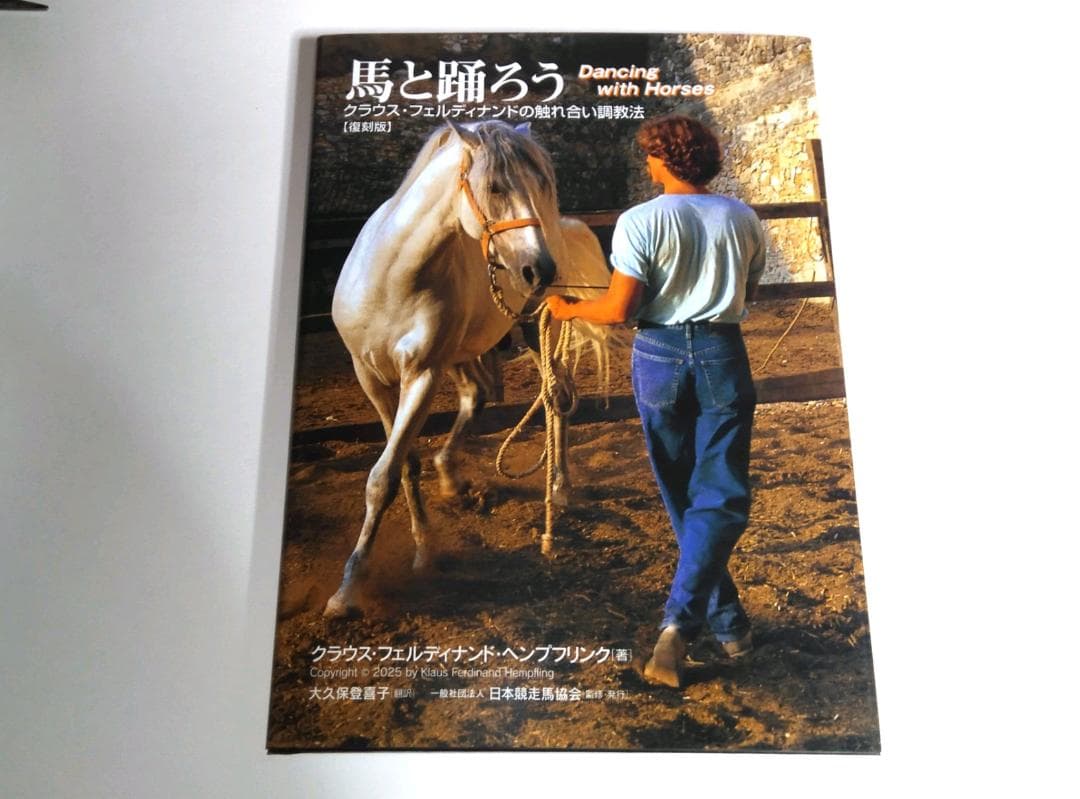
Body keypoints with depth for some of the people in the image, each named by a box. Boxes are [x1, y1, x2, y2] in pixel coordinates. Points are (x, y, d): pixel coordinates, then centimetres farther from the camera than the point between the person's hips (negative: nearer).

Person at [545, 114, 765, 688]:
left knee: (682, 497, 13)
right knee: (721, 498, 4)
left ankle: (725, 620, 24)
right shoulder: (743, 218, 4)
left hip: (659, 357, -1)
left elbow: (619, 309, -12)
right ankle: (679, 621, -11)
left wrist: (568, 309, 5)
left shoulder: (640, 222, -8)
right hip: (723, 355, 1)